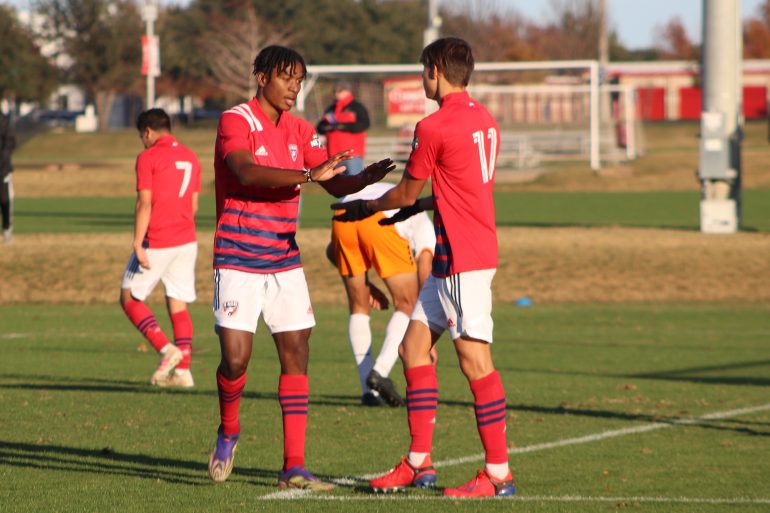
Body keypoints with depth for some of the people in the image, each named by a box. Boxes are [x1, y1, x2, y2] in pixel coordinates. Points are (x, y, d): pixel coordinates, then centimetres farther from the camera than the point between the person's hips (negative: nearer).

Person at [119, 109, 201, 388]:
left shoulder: (148, 158, -9)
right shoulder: (190, 157, 11)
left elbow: (144, 203, -15)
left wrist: (138, 244, -16)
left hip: (156, 242, -6)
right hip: (187, 241, 6)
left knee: (130, 299, 5)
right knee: (179, 304, 8)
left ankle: (166, 349, -10)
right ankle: (183, 369, 1)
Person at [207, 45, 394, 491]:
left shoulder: (300, 131, 9)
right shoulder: (236, 122, -11)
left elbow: (335, 184, 3)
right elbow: (247, 173, -29)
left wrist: (366, 178, -20)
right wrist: (310, 174, -40)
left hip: (285, 261, 6)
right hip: (239, 262, -6)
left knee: (297, 352, -3)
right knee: (236, 357, -9)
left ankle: (294, 466, -3)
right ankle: (228, 433, 22)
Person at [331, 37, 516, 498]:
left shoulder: (434, 127, -14)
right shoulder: (484, 120, 12)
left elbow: (406, 194, -4)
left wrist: (365, 208, 14)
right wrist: (422, 206, 36)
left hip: (463, 259, -10)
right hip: (450, 256, 10)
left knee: (474, 358, -8)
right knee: (416, 344, 12)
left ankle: (499, 473, -7)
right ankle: (419, 462, 14)